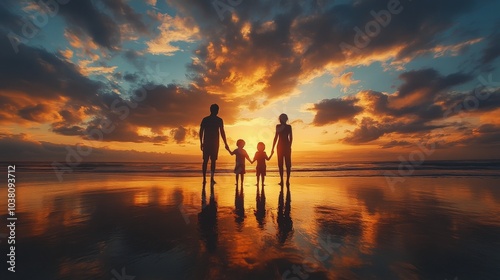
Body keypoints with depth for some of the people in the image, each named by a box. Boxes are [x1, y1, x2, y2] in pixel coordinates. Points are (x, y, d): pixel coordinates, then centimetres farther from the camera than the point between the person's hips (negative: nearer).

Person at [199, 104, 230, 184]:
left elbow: (201, 132, 4)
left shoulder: (205, 119, 7)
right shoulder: (219, 120, 0)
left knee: (205, 160, 7)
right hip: (214, 143, -2)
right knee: (213, 160, 1)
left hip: (206, 143, 2)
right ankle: (212, 178, -10)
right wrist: (225, 144, 2)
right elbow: (222, 133, -3)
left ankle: (204, 178, 6)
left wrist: (201, 143, 10)